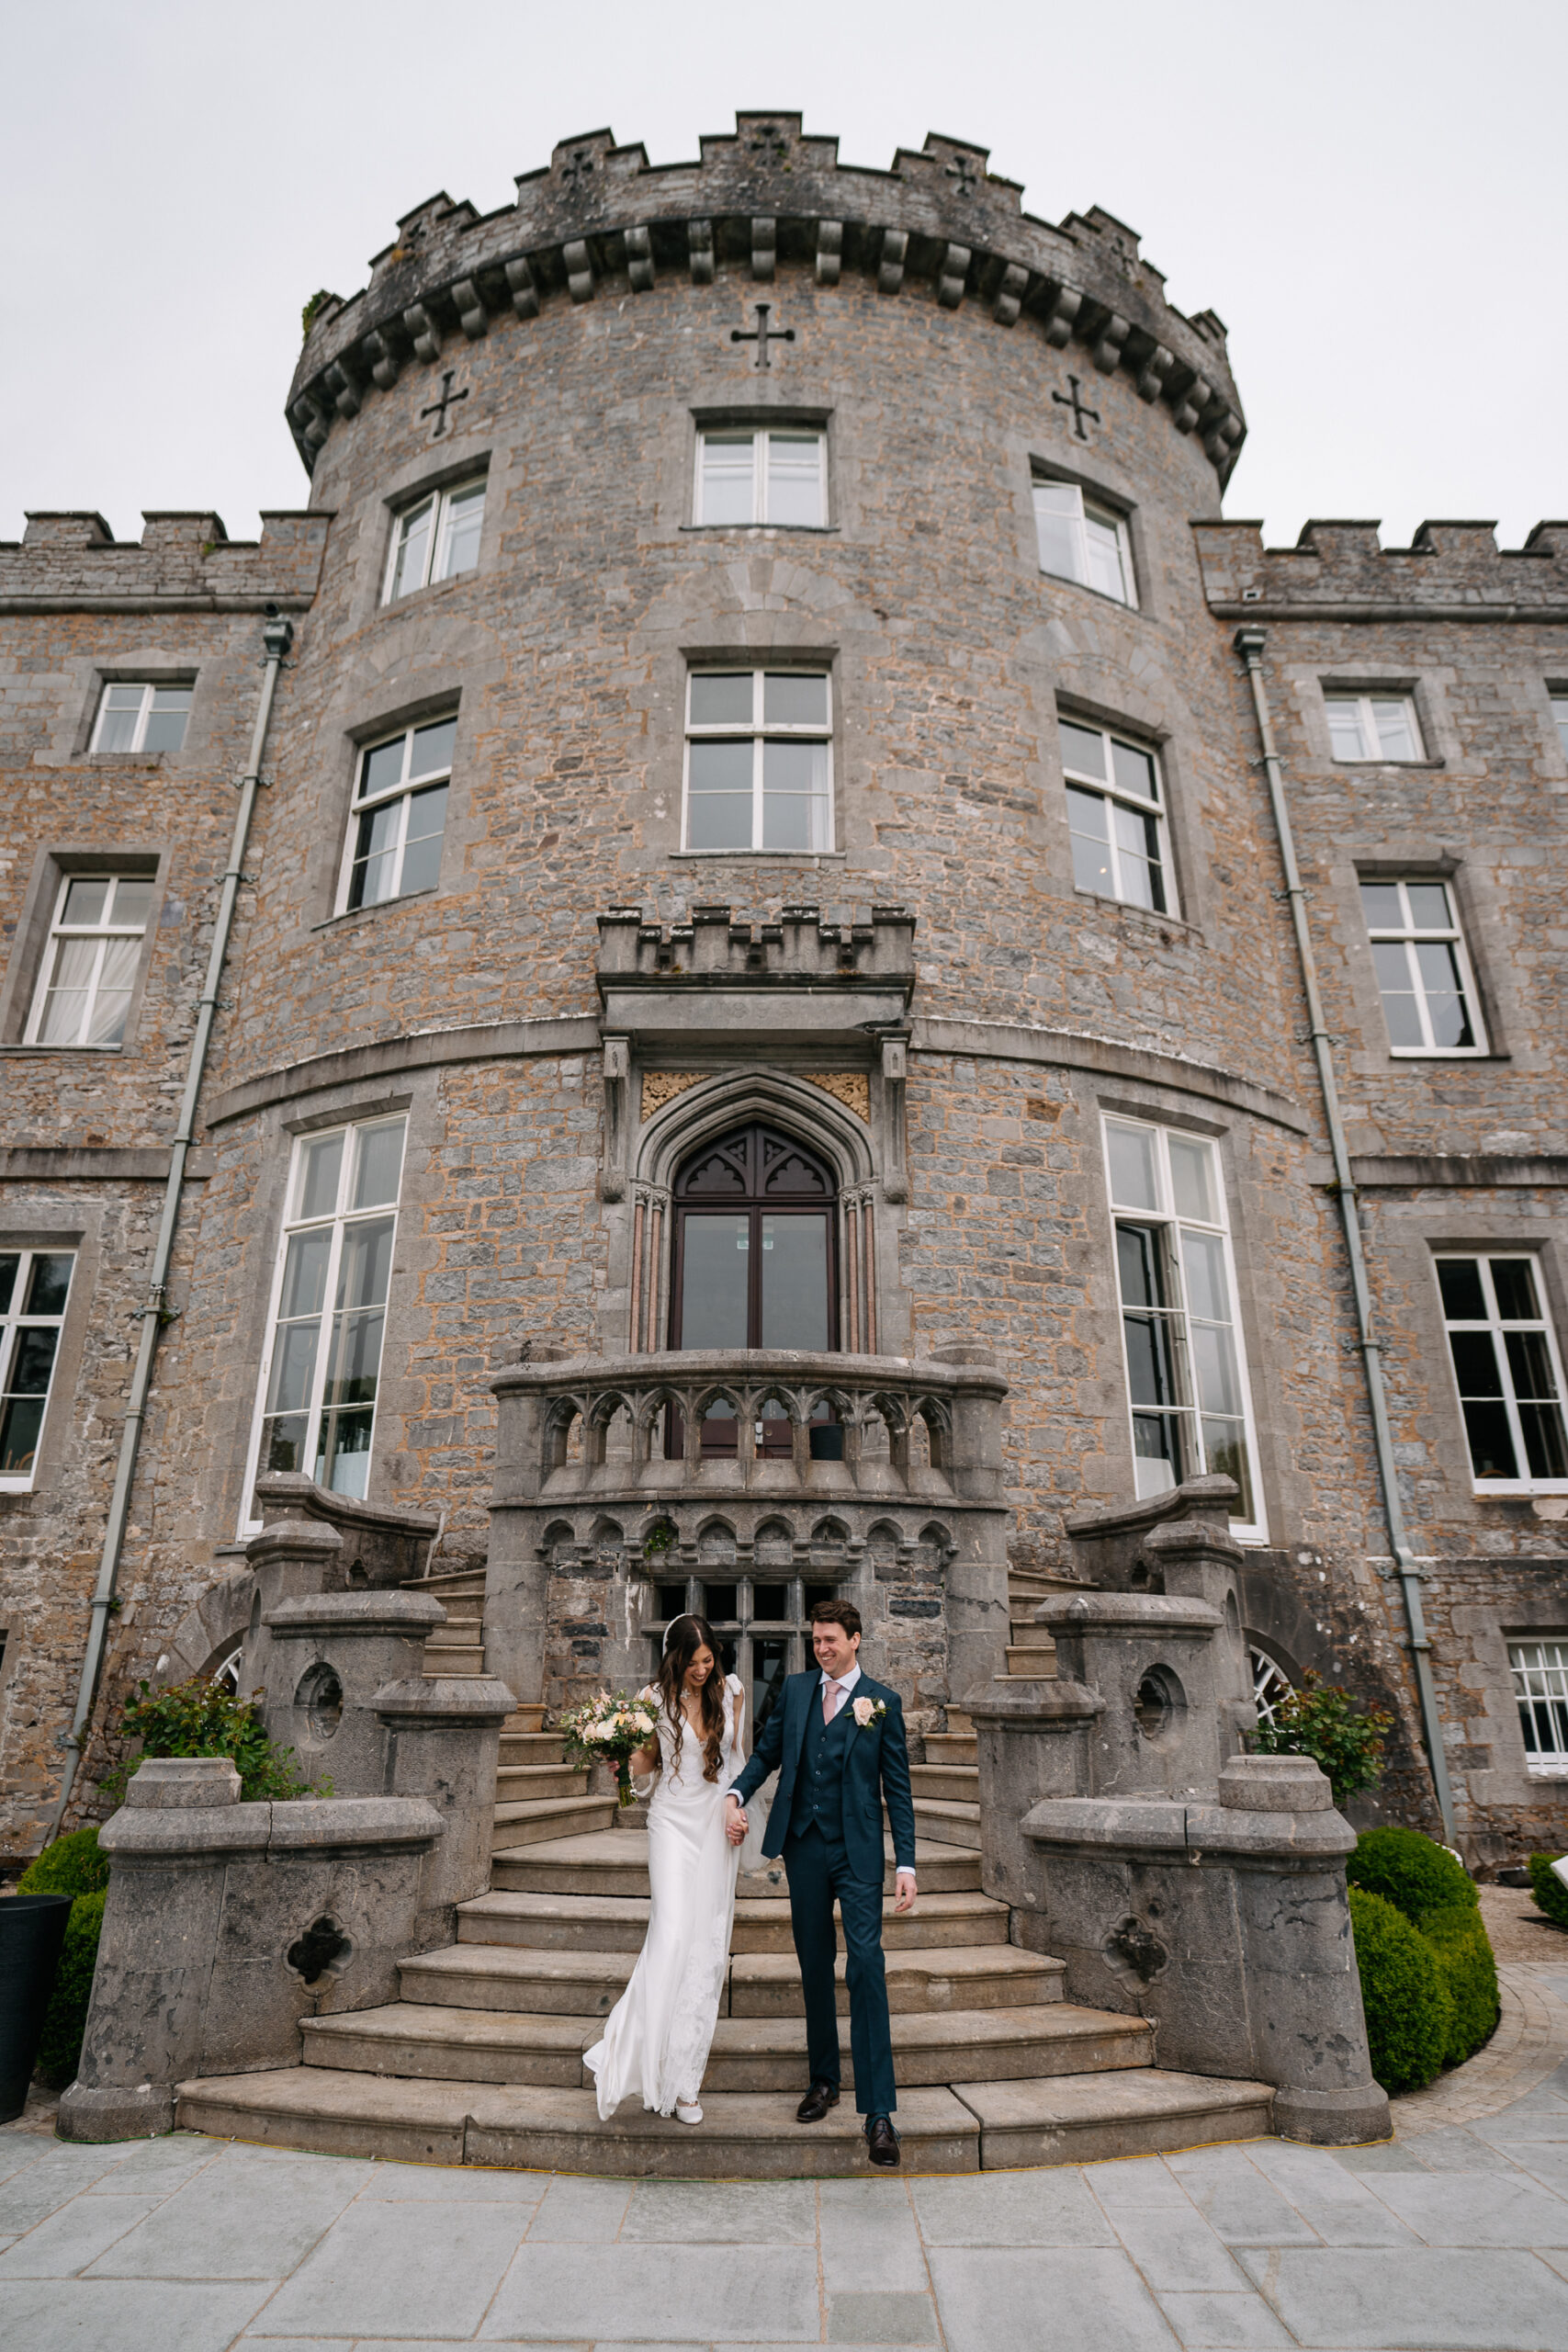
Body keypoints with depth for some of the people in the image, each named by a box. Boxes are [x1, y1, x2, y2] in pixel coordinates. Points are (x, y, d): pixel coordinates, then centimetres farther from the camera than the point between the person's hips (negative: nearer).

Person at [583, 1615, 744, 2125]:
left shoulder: (731, 1692, 1)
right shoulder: (659, 1700, -5)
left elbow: (735, 1755, 11)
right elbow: (648, 1760, 5)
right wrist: (620, 1755, -14)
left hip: (718, 1825, 2)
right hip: (674, 1821, -2)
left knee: (708, 1947, 3)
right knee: (671, 1934, -16)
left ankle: (685, 2076, 12)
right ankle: (635, 2057, -4)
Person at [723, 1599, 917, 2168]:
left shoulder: (882, 1701, -5)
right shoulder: (795, 1689, 5)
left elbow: (898, 1789, -2)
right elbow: (766, 1752, 13)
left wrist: (905, 1865, -6)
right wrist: (736, 1795, -5)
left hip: (857, 1853, -4)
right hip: (804, 1848, 4)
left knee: (866, 1965, -10)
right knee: (815, 1967, 14)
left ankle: (878, 2110, -4)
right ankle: (823, 2081, 30)